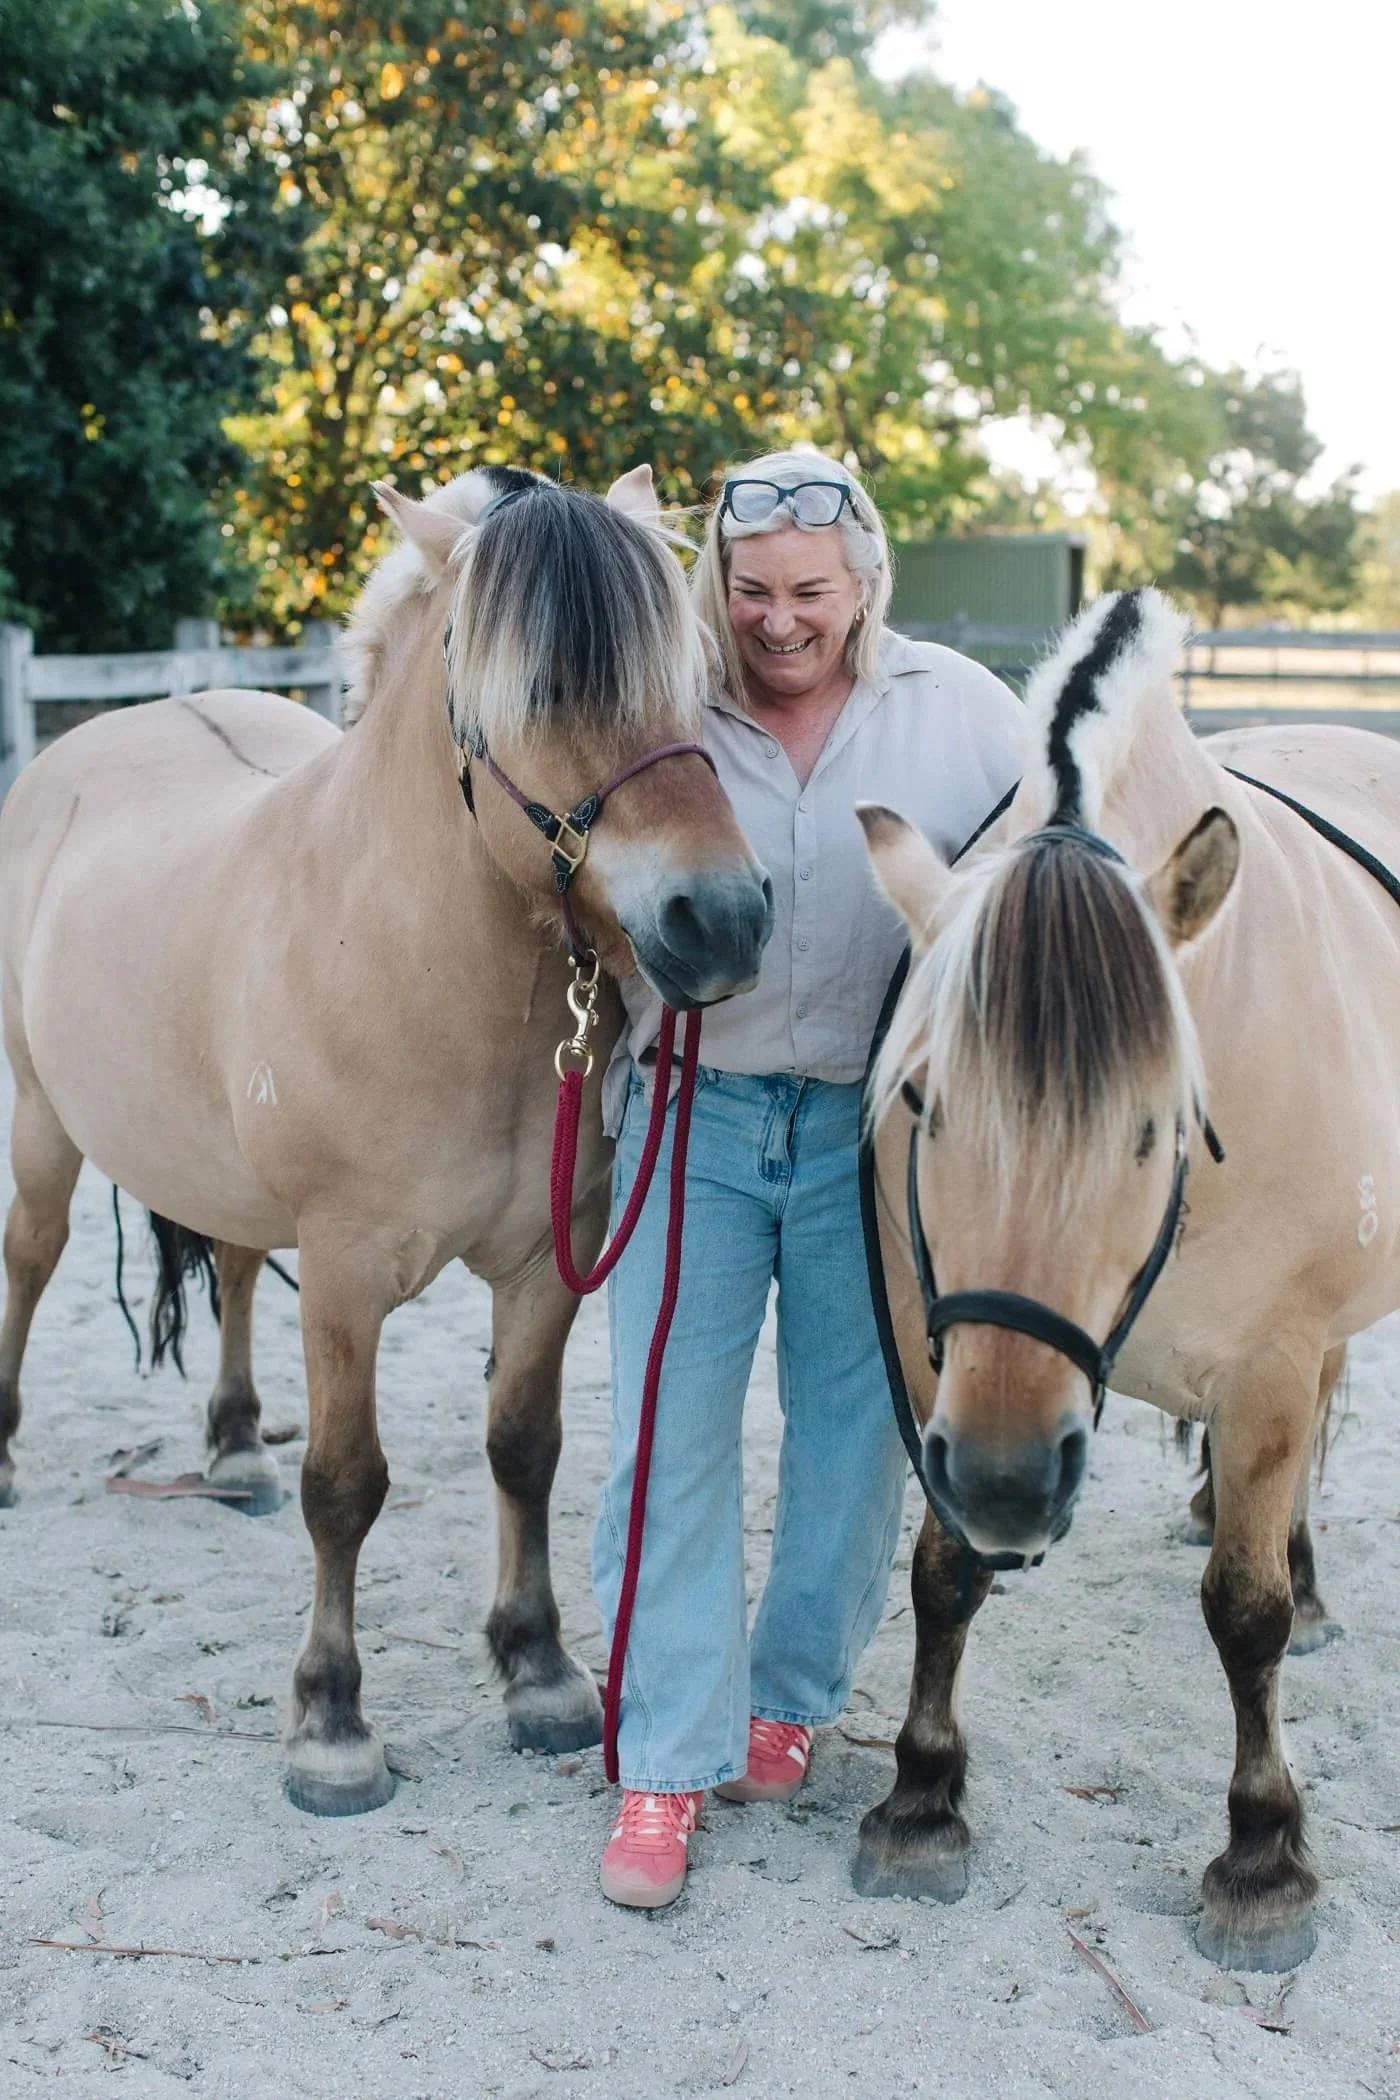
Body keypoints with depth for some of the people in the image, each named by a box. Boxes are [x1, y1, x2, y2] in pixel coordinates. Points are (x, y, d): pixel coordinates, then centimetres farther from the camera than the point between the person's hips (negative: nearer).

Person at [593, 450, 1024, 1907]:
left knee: (853, 1428, 11)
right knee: (670, 1435, -1)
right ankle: (669, 1759, 9)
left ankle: (791, 1695, 32)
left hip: (877, 1128, 1)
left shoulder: (962, 712, 1)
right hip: (694, 1115, 0)